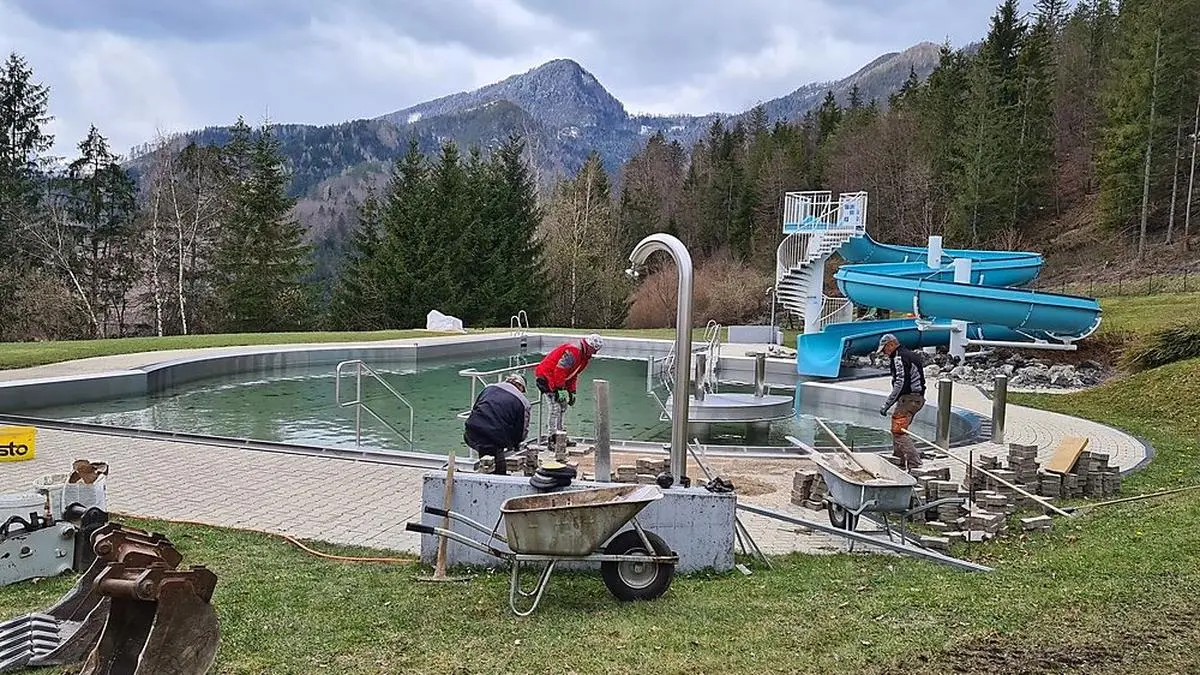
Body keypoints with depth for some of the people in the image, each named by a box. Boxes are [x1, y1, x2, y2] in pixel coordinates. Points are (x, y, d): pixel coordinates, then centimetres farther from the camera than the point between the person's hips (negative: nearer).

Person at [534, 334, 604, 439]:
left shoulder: (584, 356, 10)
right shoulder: (573, 350, -23)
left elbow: (573, 375, 18)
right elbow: (559, 370, -27)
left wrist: (571, 392, 11)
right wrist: (560, 389, -23)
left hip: (555, 379, 11)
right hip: (544, 376, -11)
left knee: (563, 406, 12)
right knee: (555, 408, -15)